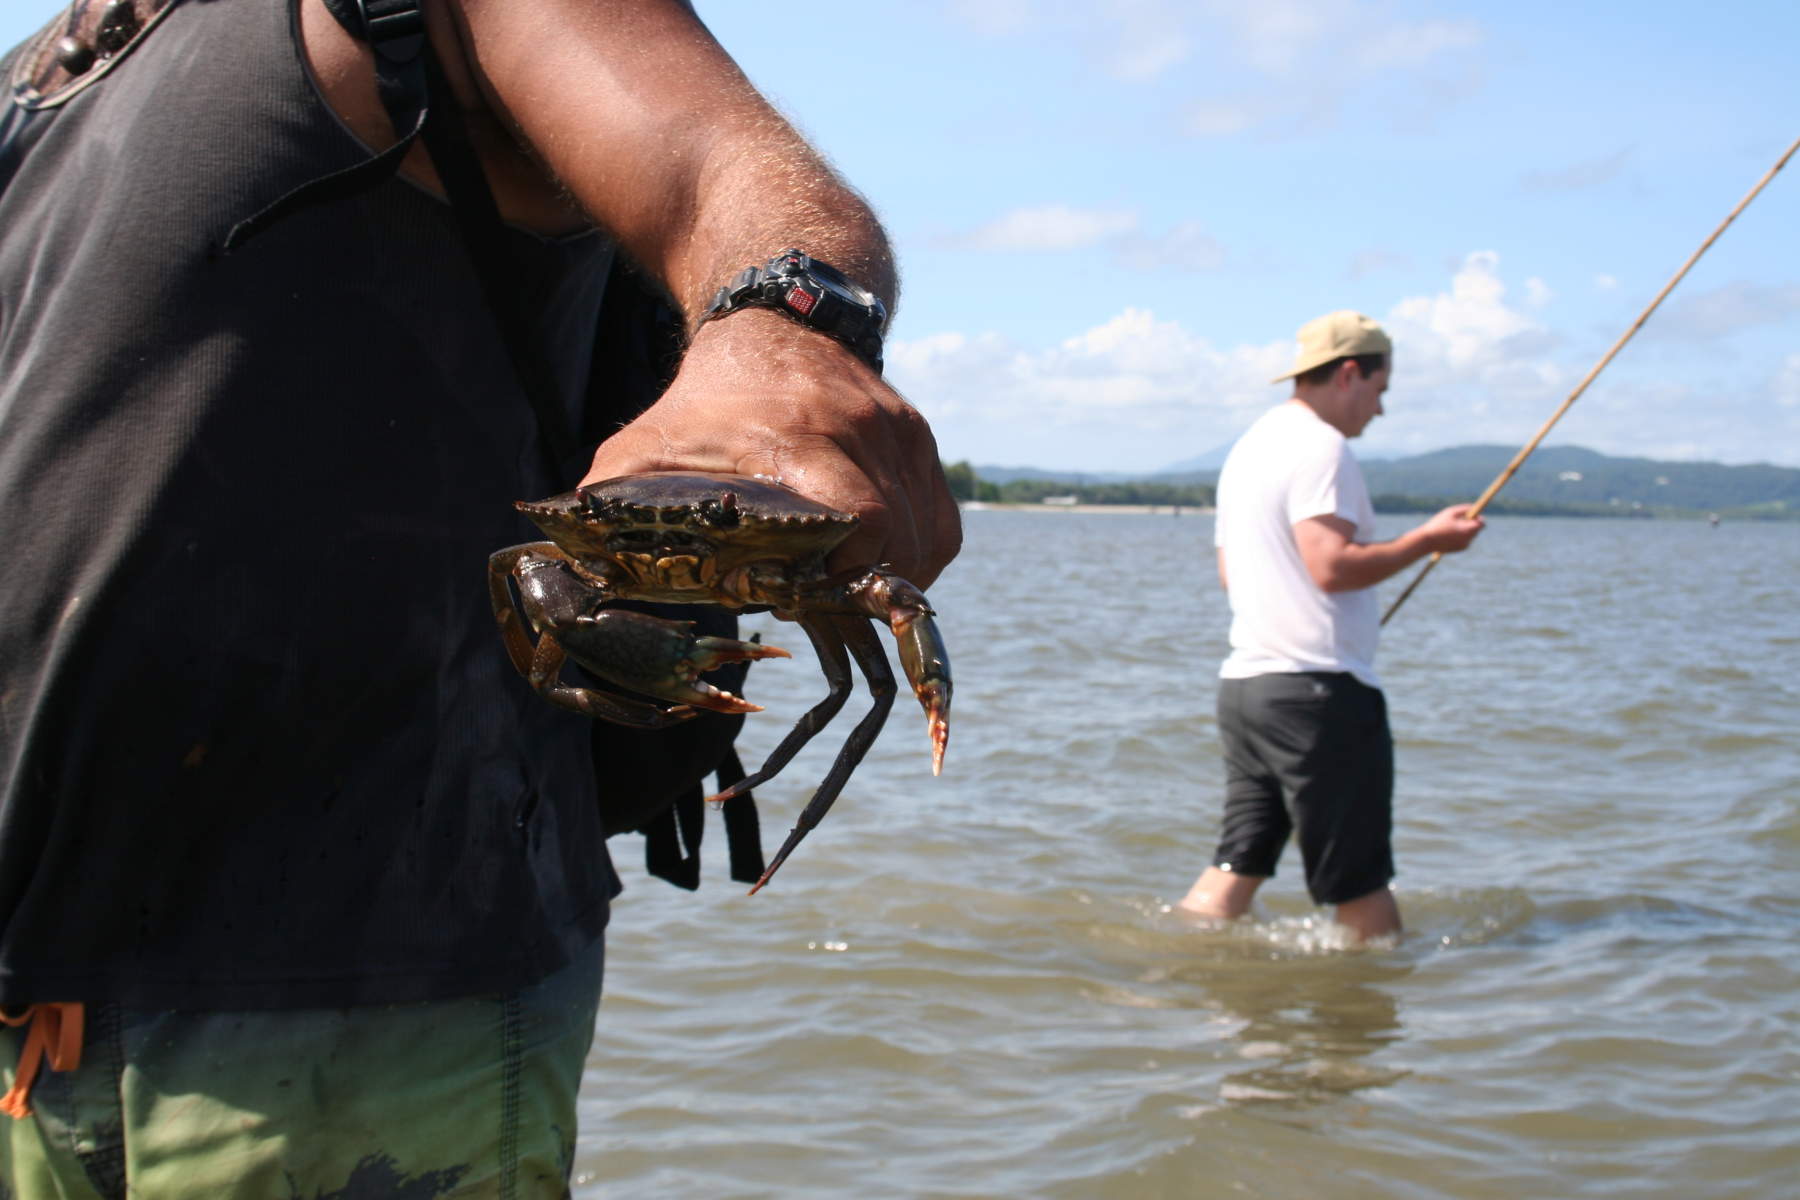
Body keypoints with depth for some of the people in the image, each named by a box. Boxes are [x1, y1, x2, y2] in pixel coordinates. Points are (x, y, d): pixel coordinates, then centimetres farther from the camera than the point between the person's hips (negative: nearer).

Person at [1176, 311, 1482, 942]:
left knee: (1238, 864, 11)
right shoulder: (1320, 446, -12)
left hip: (1243, 679, 9)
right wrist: (1426, 540, -10)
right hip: (1318, 689, -9)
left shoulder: (1248, 446, 18)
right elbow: (1332, 567, -22)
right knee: (1358, 880, 2)